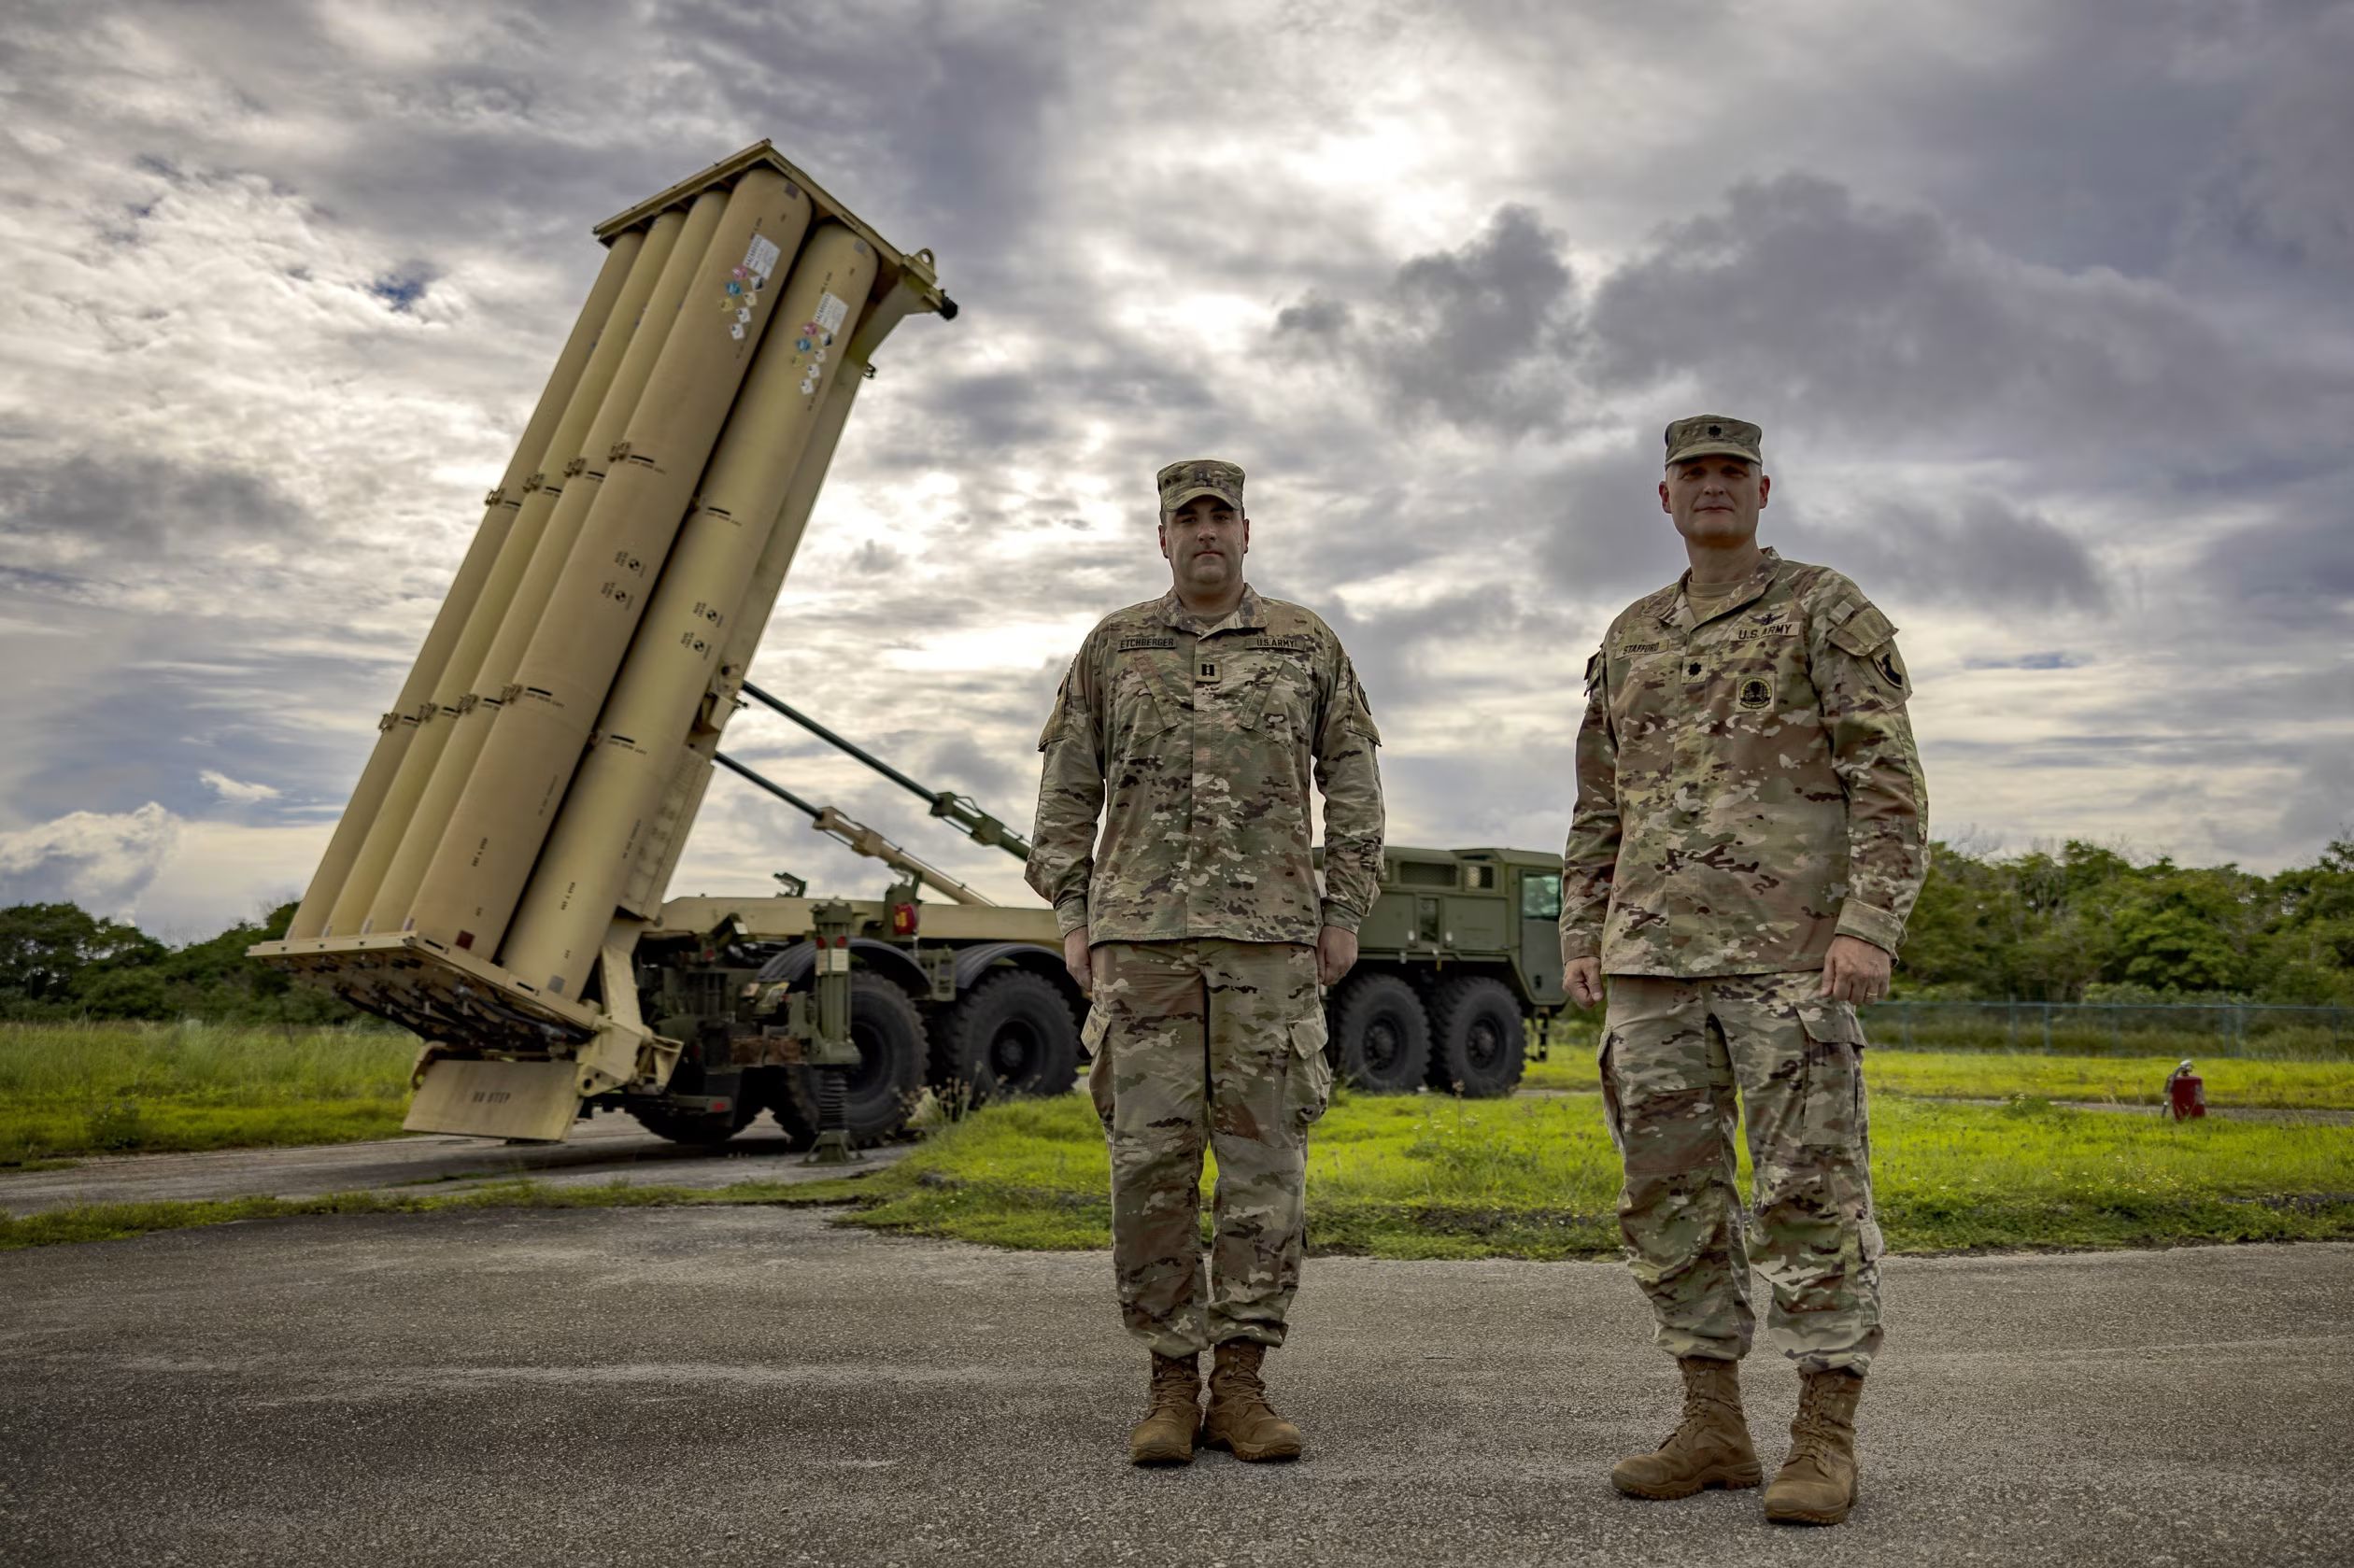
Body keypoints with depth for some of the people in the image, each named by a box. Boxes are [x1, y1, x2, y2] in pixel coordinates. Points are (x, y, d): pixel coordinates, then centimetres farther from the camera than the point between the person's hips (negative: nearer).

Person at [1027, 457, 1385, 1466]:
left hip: (1268, 932, 0)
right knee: (1151, 1156, -3)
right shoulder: (1114, 647, 11)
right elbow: (1068, 789, 11)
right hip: (1141, 932, 0)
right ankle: (1171, 1386, 7)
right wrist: (1071, 918, 2)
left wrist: (1346, 913, 2)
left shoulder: (1305, 644, 10)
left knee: (1265, 1155, -2)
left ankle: (1240, 1388, 7)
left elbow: (1352, 785, 10)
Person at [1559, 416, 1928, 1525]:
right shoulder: (1631, 638, 19)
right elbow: (1600, 806, 20)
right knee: (1669, 1189, 4)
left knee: (1809, 1187, -4)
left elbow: (1890, 779, -5)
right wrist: (1581, 939, 11)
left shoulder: (1829, 611, 4)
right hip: (1656, 955, 6)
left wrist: (1871, 924, -17)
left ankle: (1825, 1442, 4)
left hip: (1791, 945, -5)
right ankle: (1714, 1430, 13)